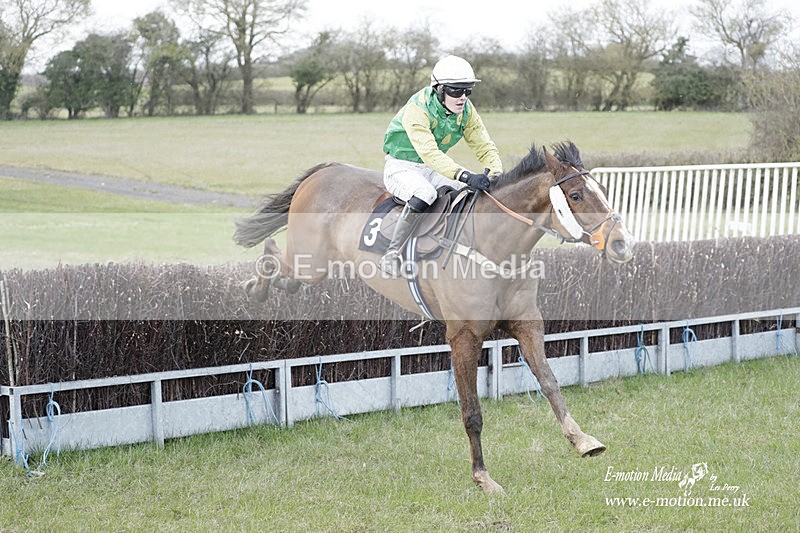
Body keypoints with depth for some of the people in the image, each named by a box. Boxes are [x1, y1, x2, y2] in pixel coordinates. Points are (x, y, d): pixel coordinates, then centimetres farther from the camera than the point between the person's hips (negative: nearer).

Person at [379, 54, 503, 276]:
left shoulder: (466, 110, -6)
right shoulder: (417, 110, -28)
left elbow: (484, 147, -5)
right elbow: (429, 153, -40)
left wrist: (497, 175, -27)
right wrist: (466, 176, -51)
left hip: (435, 168, 7)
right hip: (402, 167, -7)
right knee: (424, 194, -37)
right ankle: (392, 254, -28)